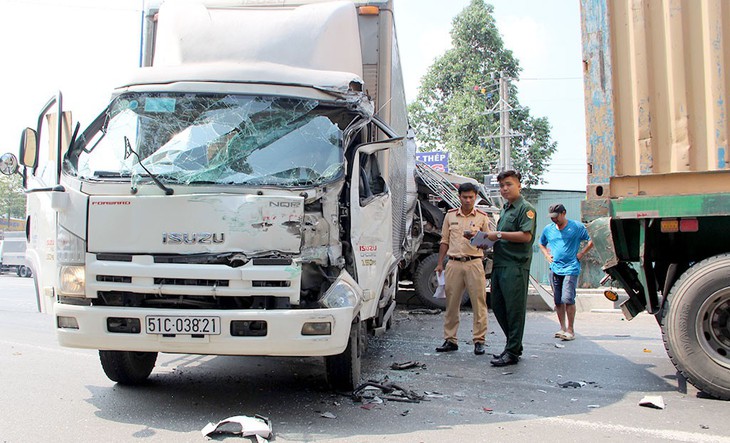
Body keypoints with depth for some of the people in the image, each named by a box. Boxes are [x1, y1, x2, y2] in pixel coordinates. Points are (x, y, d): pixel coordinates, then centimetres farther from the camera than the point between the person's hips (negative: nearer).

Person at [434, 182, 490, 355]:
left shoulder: (482, 217, 6)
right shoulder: (450, 215, 12)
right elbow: (444, 242, 15)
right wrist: (440, 263, 10)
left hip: (474, 263, -2)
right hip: (454, 263, 2)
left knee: (479, 303, -3)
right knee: (451, 303, 4)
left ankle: (479, 340, 5)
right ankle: (450, 340, 13)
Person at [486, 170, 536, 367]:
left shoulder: (526, 208, -7)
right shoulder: (504, 209, 21)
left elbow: (526, 236, -18)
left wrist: (499, 234, -14)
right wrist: (489, 239, 10)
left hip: (516, 266, -9)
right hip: (499, 264, 9)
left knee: (514, 308, -4)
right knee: (498, 306, 12)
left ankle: (512, 352, 2)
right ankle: (514, 345, 24)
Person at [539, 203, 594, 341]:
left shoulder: (577, 227, -2)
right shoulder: (548, 229, 11)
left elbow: (591, 242, 3)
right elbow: (541, 244, 28)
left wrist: (580, 254, -4)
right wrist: (547, 255, 12)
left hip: (571, 269, -5)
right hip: (555, 269, 5)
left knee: (568, 299, -13)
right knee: (558, 301, 6)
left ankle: (570, 330, -5)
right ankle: (563, 328, 16)